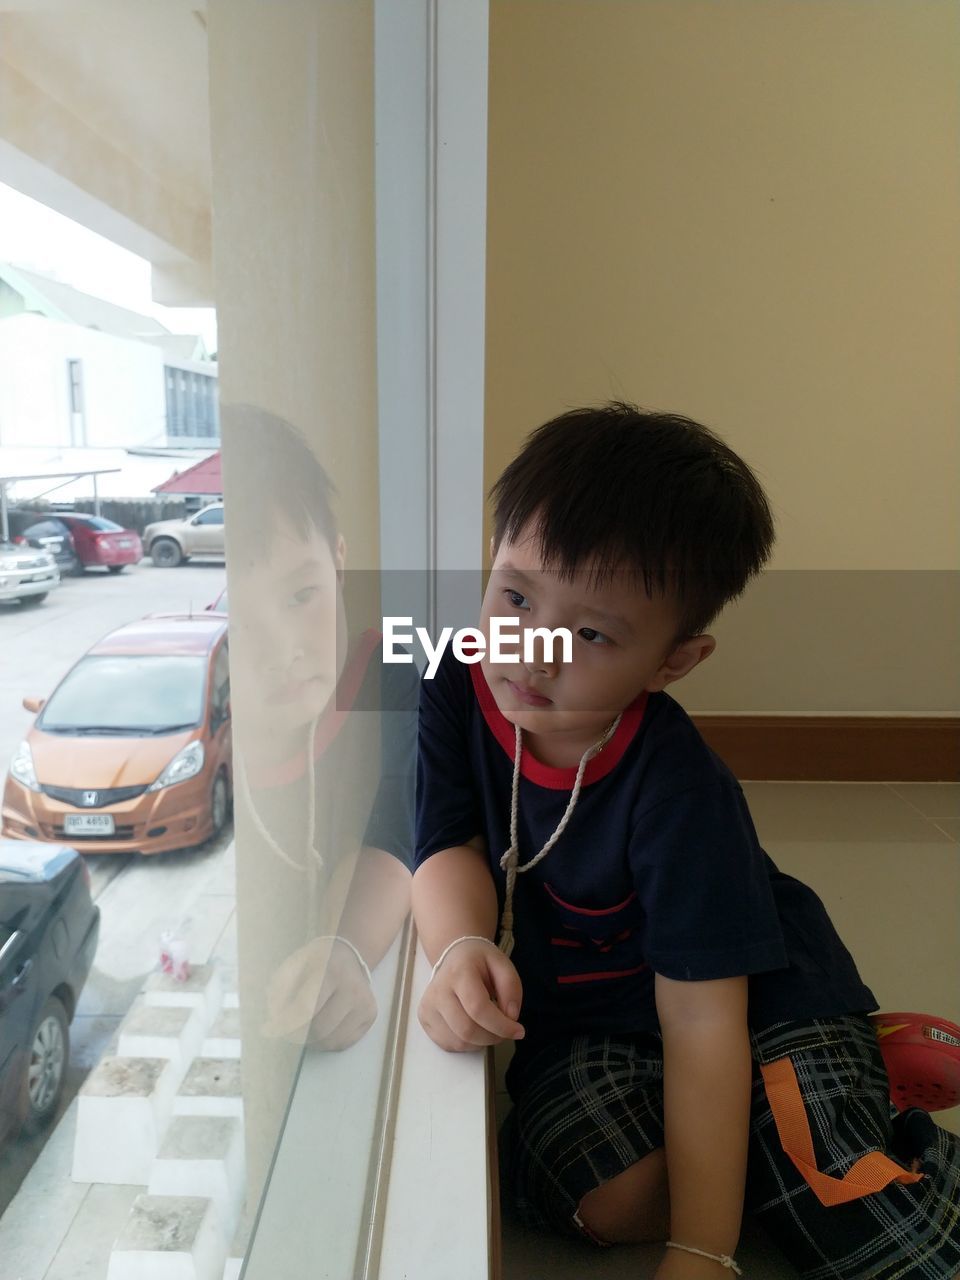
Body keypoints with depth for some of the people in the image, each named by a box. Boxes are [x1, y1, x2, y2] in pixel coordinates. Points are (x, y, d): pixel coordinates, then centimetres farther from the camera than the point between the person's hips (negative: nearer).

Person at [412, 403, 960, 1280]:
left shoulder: (680, 791, -29)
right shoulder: (459, 686, -15)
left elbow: (702, 1023, -27)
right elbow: (450, 847, -13)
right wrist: (461, 950, -35)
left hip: (751, 998, -4)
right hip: (577, 1014, 5)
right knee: (608, 1199, -20)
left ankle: (868, 1076, 12)